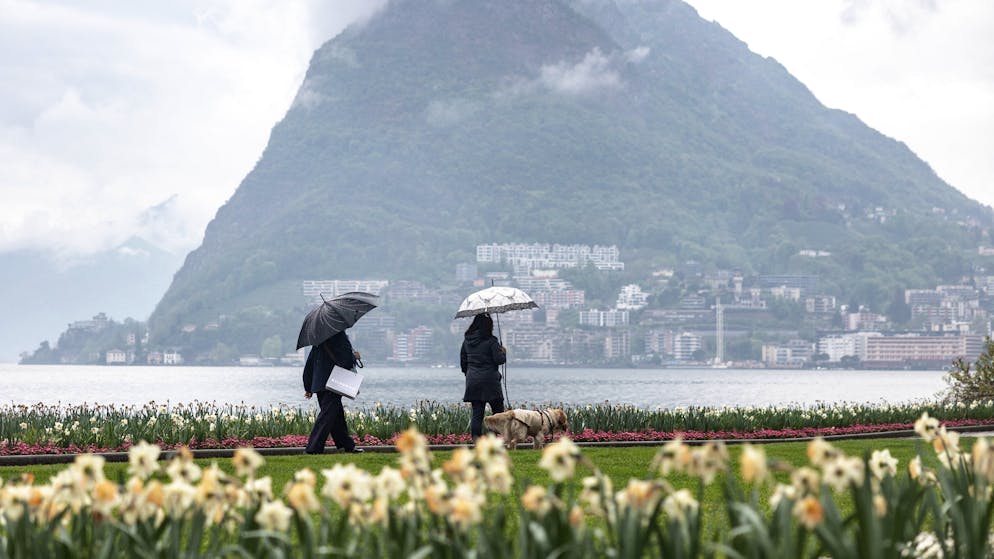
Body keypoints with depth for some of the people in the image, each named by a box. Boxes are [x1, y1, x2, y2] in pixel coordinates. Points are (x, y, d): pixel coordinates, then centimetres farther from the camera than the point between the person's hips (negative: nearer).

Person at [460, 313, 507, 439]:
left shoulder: (467, 340, 8)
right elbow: (499, 360, -13)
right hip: (489, 380, -5)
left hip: (472, 381, 5)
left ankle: (476, 438, -2)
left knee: (477, 413, 6)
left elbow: (463, 360, 14)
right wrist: (503, 352, 7)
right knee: (498, 411, 7)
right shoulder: (490, 341, -11)